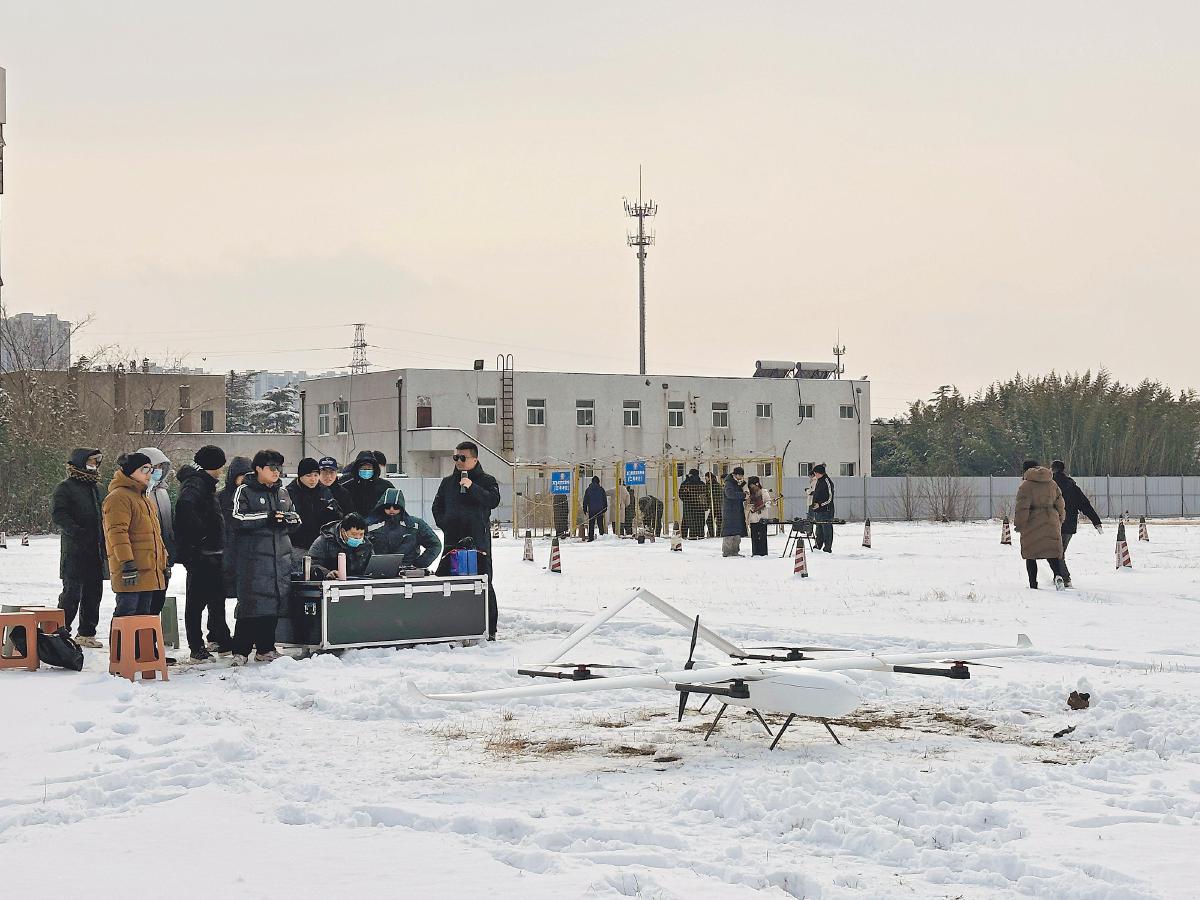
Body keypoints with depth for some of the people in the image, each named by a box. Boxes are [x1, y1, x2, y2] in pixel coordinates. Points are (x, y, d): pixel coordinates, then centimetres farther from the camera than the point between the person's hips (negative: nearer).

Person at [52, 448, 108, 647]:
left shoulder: (96, 487, 19)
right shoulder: (66, 487, -4)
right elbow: (58, 514, -15)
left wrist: (105, 545, 17)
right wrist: (76, 532, -26)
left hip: (96, 550, 7)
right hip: (75, 550, -7)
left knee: (93, 592, 8)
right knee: (72, 591, -9)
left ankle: (86, 633, 16)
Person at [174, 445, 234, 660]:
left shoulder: (204, 483, 20)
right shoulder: (195, 485, -14)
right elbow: (185, 506, -35)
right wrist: (201, 532, -27)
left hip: (211, 553, 10)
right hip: (199, 554, -10)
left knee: (217, 597, 18)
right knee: (197, 600, -4)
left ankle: (220, 639, 29)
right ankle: (197, 648, -1)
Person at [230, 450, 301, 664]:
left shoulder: (282, 493, 18)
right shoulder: (244, 491, -1)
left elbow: (296, 520, 18)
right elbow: (238, 518, -14)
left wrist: (285, 518, -5)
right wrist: (267, 517, -18)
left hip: (280, 555, 6)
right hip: (254, 556, -6)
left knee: (275, 602, 6)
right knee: (252, 602, -10)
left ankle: (265, 648, 15)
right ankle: (240, 651, -5)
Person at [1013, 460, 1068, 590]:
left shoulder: (1026, 485, -7)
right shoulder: (1052, 484, 11)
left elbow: (1022, 507, -12)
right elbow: (1060, 504, 14)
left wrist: (1018, 524, -5)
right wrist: (1060, 521, 23)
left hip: (1032, 524, -4)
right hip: (1051, 523, 4)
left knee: (1030, 554, 6)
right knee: (1052, 552, 5)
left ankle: (1033, 584, 4)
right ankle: (1058, 575, -21)